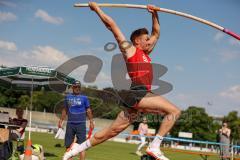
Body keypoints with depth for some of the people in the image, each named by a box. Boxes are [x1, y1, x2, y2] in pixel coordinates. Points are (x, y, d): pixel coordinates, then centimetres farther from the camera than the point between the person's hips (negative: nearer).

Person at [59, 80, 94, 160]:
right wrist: (61, 120, 13)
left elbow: (88, 110, 4)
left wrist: (91, 121, -4)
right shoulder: (67, 97, 11)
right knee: (68, 145, 6)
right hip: (70, 124, 3)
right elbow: (65, 110, 17)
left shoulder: (84, 98, 4)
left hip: (81, 124, -3)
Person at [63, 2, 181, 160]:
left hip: (143, 95, 9)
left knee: (112, 130, 10)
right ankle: (155, 147, -19)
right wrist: (97, 8, 14)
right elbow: (111, 24, 5)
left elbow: (156, 33, 36)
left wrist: (155, 14, 26)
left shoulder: (145, 53, 25)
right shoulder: (129, 49, 4)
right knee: (174, 111, -15)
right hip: (137, 94, -9)